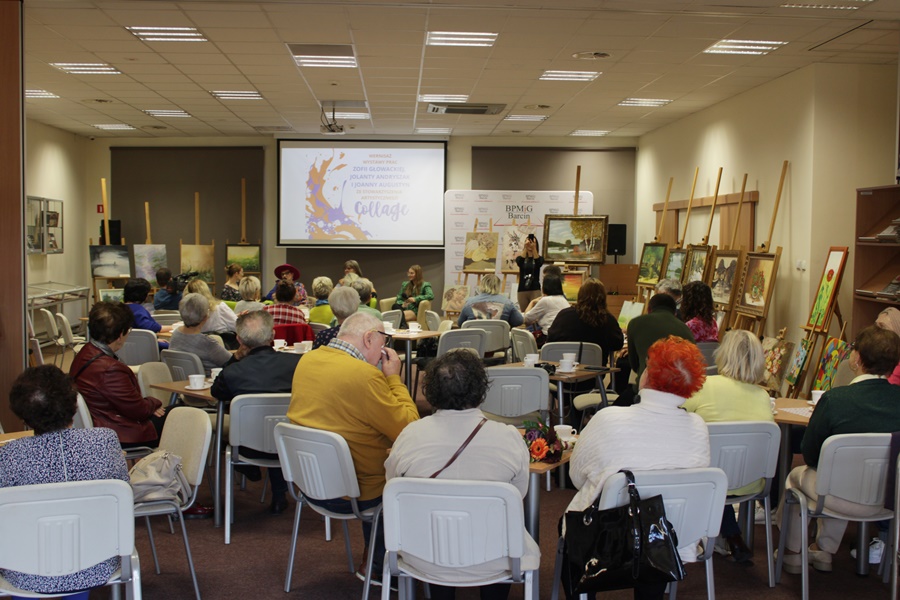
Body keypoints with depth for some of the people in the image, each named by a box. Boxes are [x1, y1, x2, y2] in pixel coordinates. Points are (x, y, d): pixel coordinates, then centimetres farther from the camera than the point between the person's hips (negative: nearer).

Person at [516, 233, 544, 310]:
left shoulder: (539, 258, 5)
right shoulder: (521, 257, 7)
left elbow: (539, 263, -19)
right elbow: (519, 262, -17)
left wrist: (534, 248, -31)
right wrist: (525, 248, -29)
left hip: (535, 290, -2)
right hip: (522, 290, 2)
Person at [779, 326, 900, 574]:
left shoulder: (835, 399, -24)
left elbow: (809, 454, -13)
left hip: (840, 497, -4)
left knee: (797, 475, 29)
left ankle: (792, 553, 41)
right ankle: (824, 550, 46)